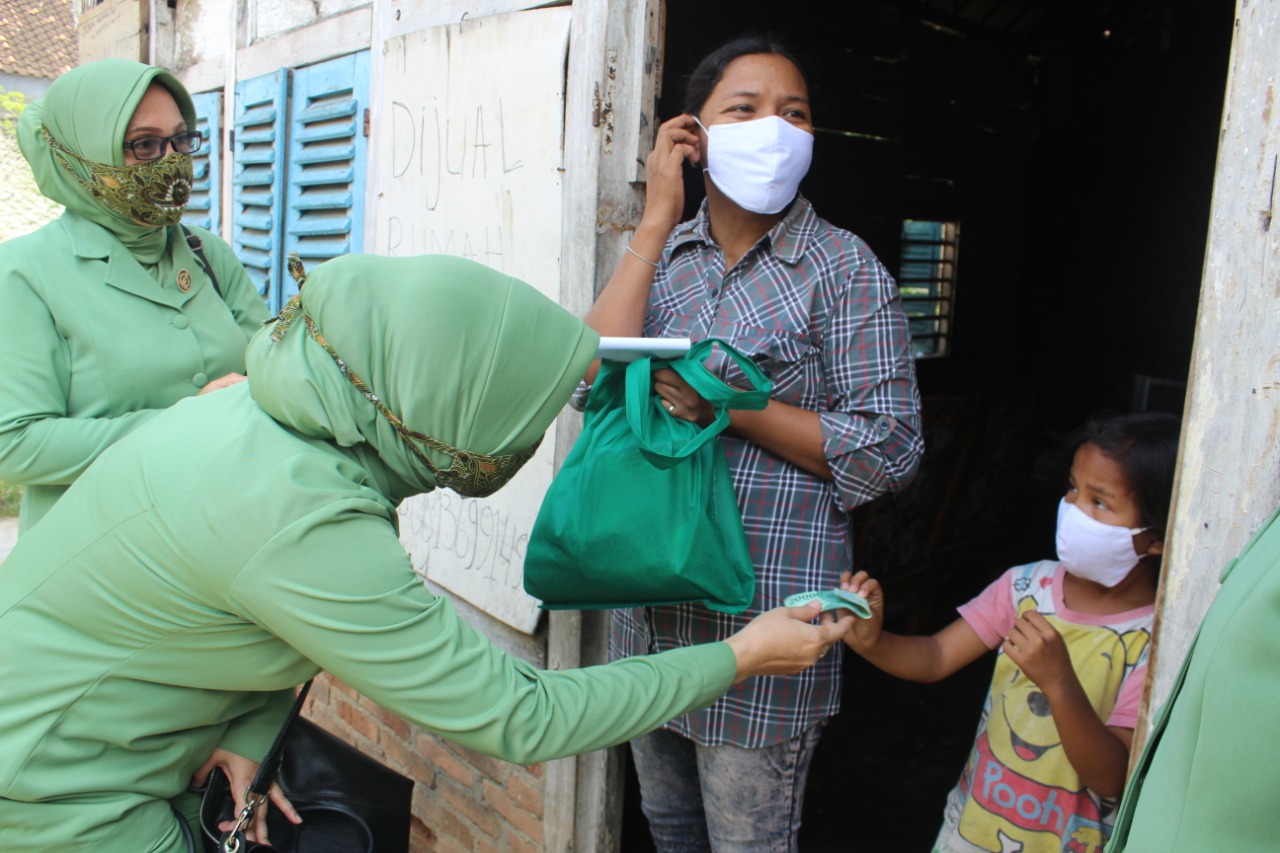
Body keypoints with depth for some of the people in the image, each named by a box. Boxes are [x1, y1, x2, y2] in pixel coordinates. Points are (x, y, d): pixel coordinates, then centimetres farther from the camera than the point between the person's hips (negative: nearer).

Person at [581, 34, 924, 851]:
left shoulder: (845, 269, -8)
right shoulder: (665, 254, 5)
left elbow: (889, 449, -12)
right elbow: (593, 378, -12)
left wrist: (731, 405, -22)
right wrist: (656, 220, -11)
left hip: (763, 616, -5)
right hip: (652, 597, 5)